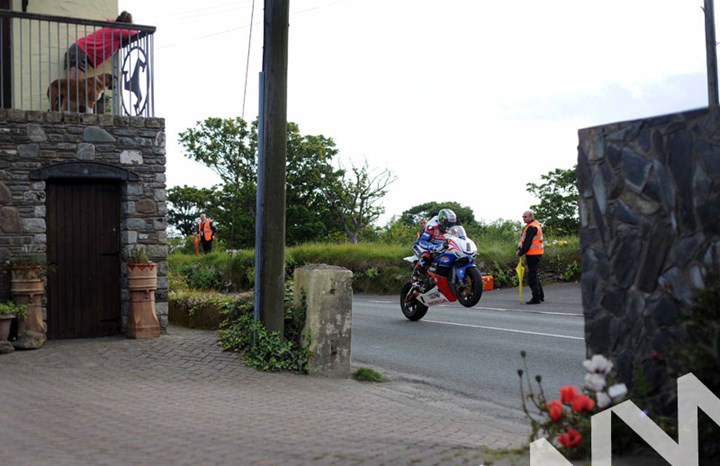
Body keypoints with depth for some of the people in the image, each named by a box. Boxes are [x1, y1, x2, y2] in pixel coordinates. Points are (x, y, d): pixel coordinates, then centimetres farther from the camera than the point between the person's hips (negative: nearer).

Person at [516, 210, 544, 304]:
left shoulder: (531, 227, -16)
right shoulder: (536, 225, 17)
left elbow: (527, 243, -20)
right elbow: (524, 240, 16)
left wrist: (520, 253, -10)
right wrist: (519, 249, 6)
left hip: (533, 254, -10)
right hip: (536, 254, 10)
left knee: (532, 276, -6)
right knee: (534, 275, 19)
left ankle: (536, 298, -5)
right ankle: (541, 296, 25)